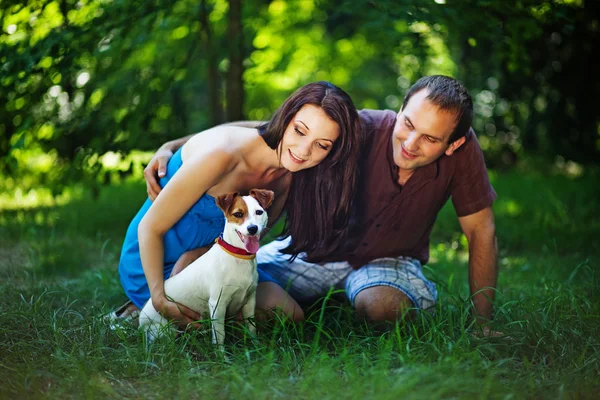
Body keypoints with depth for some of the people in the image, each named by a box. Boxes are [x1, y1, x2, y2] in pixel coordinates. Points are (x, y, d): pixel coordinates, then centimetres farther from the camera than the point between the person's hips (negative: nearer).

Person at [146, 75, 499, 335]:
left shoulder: (463, 150, -23)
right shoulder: (362, 129, -27)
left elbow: (481, 231, -11)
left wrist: (483, 323, -10)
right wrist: (173, 146, -26)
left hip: (387, 260, 1)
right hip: (318, 246, 0)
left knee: (382, 306, -34)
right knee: (270, 307, -27)